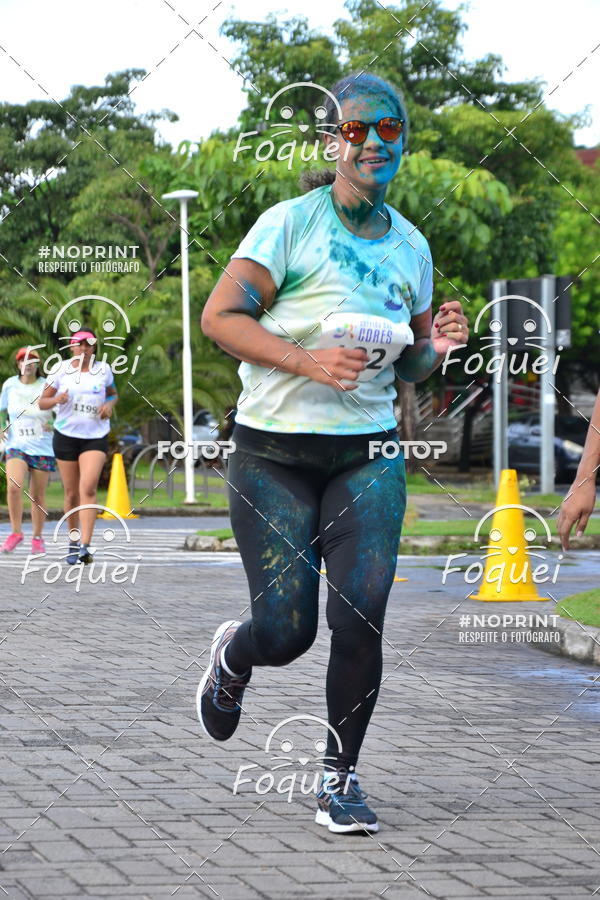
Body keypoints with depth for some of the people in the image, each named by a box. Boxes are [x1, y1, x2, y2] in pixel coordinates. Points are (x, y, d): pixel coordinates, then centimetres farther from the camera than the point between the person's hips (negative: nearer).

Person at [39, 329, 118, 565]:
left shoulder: (103, 369, 4)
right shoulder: (60, 370, 1)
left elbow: (113, 394, 22)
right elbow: (42, 402, 4)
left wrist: (109, 405, -1)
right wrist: (57, 399, -19)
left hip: (95, 437, -1)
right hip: (66, 436, 1)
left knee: (88, 488, -18)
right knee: (71, 493, 6)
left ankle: (85, 546, -23)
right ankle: (73, 541, 25)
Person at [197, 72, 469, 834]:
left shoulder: (410, 247, 10)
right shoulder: (292, 223, -6)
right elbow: (219, 317, -12)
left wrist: (436, 348, -4)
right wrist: (306, 360, -23)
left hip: (368, 455, 4)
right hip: (274, 453, -3)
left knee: (362, 615, -12)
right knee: (286, 634, -5)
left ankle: (339, 778, 6)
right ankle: (231, 657, 34)